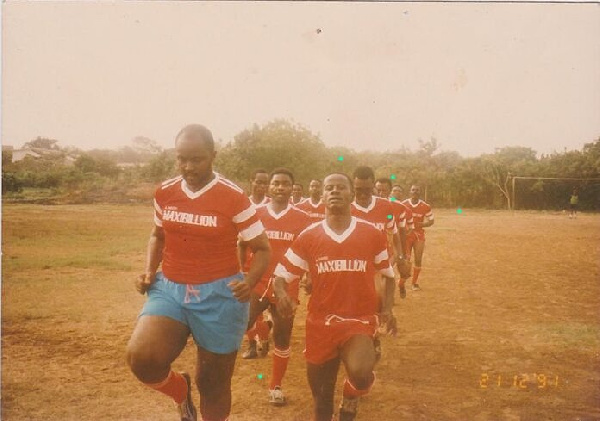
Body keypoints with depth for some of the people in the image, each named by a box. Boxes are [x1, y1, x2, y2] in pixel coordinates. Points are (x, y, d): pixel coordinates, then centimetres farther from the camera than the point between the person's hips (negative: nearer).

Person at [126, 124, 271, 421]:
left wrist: (250, 281, -24)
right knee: (141, 357, -21)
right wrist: (149, 271, 1)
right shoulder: (165, 193, 2)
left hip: (219, 295, -3)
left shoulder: (233, 197, -11)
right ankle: (180, 390, 13)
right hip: (170, 289, 3)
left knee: (214, 384, 9)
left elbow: (262, 248, -5)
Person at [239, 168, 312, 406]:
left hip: (287, 288, 1)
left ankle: (276, 386, 29)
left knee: (282, 339, 11)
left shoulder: (302, 218, -1)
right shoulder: (255, 214, 0)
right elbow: (242, 245, 7)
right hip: (257, 285, 0)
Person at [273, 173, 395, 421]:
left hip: (360, 319, -1)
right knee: (321, 398, 10)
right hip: (320, 321, 2)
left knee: (360, 372, -30)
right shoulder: (308, 237, -2)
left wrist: (387, 306, -2)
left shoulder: (373, 234, -2)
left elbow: (388, 274, 12)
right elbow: (281, 275, 0)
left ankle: (350, 400, 6)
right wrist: (282, 295, -21)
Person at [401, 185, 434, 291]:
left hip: (419, 235, 1)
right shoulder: (403, 205, -5)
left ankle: (415, 282, 19)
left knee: (418, 260, 3)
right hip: (406, 234, -1)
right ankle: (402, 280, 15)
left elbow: (431, 221, 3)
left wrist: (423, 224, -16)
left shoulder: (425, 206, -5)